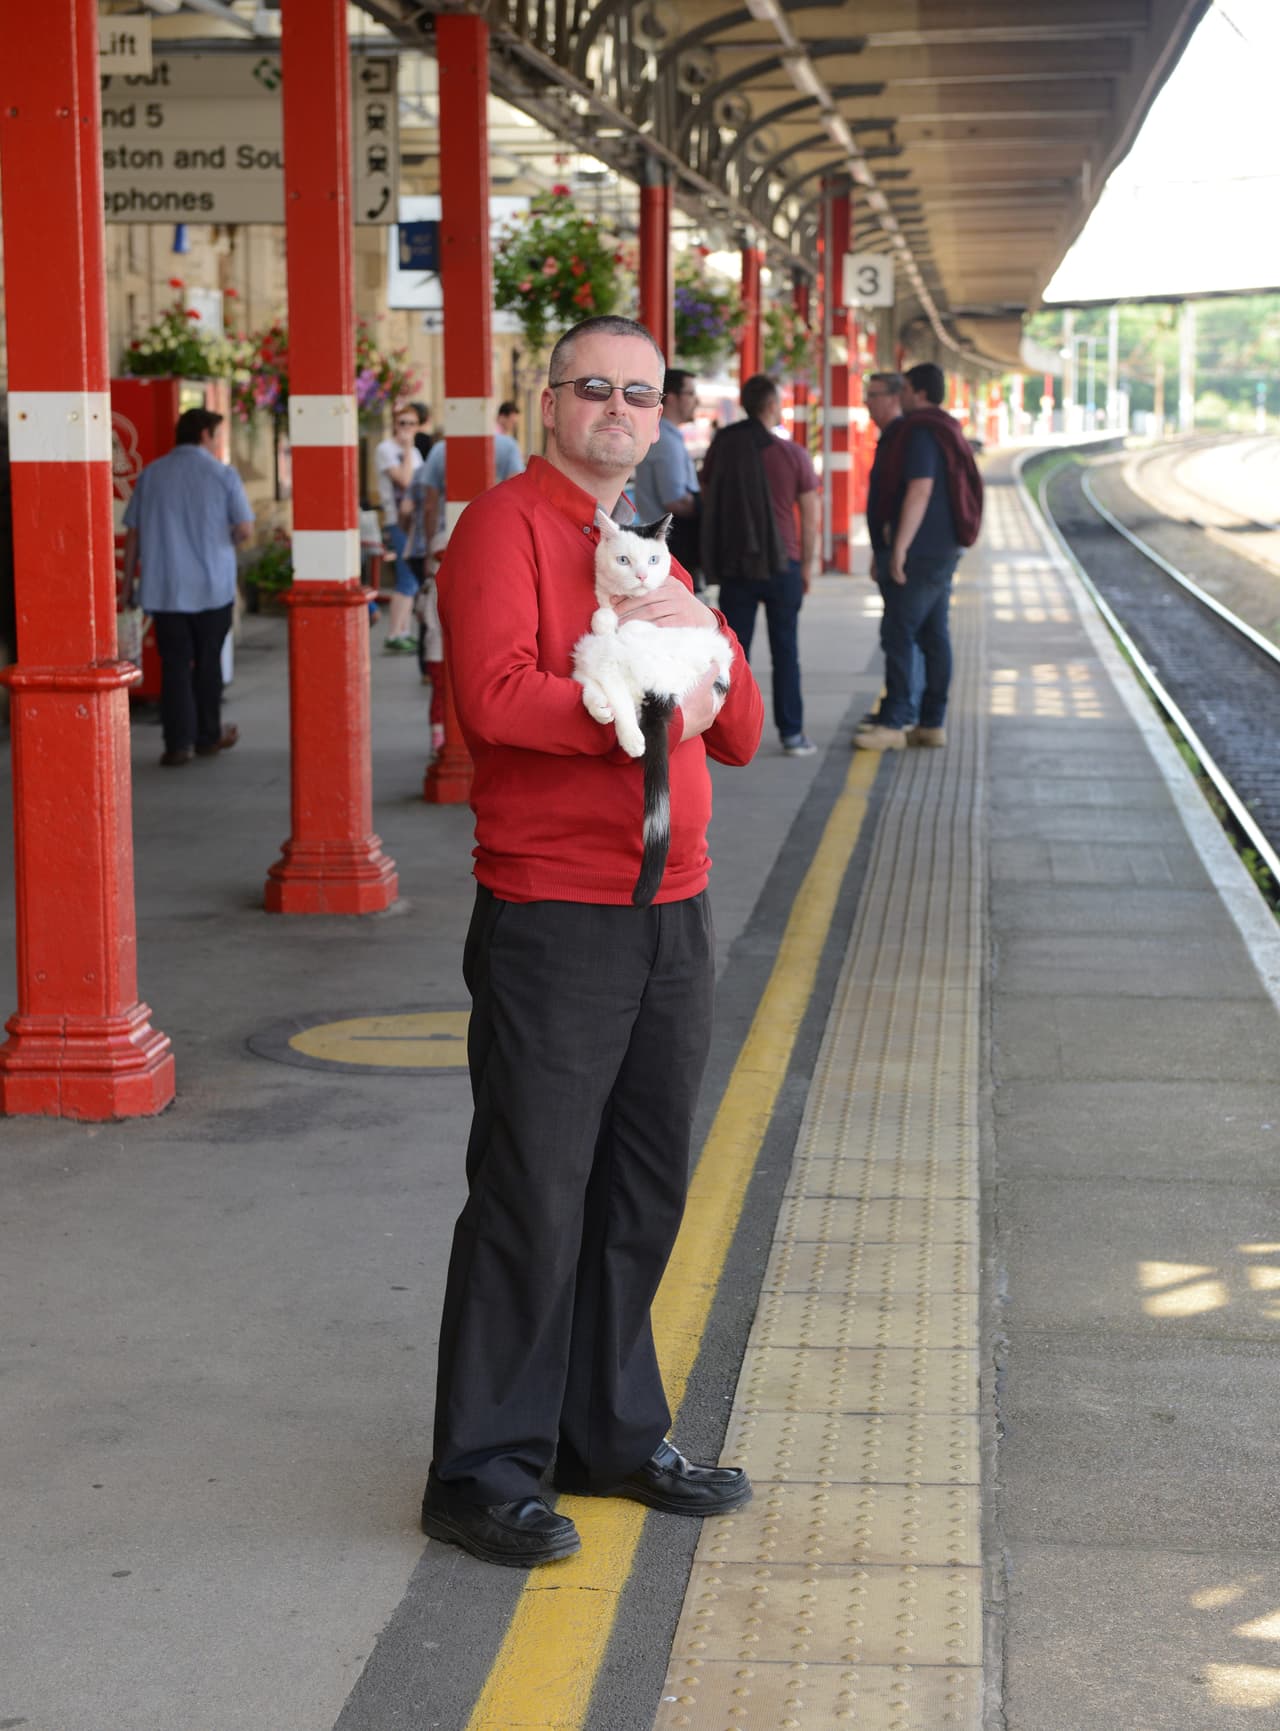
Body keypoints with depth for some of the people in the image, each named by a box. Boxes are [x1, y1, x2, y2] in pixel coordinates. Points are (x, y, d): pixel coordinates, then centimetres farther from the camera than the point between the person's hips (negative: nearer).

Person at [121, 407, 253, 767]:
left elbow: (133, 533, 4)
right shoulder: (222, 474, -5)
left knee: (174, 663, 3)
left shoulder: (151, 475, 3)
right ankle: (208, 736, 21)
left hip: (164, 587, 2)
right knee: (207, 661, 12)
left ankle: (179, 743, -4)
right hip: (212, 587, -2)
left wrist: (128, 582, 10)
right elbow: (245, 529, -9)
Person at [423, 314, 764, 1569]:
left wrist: (702, 638, -5)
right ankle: (484, 1475, 6)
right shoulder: (505, 526, -6)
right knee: (531, 1204, -4)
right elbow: (494, 699, -22)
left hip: (670, 917, 8)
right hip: (550, 920, -8)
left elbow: (739, 737, 14)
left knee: (643, 1194, 14)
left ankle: (612, 1434, 27)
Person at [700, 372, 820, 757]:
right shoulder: (794, 454, -7)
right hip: (782, 565, -2)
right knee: (784, 651, 6)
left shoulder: (722, 445, -1)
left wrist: (713, 558, 16)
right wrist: (808, 563, 7)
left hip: (733, 566, 2)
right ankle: (791, 733, 6)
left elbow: (706, 499, 6)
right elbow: (810, 516, -4)